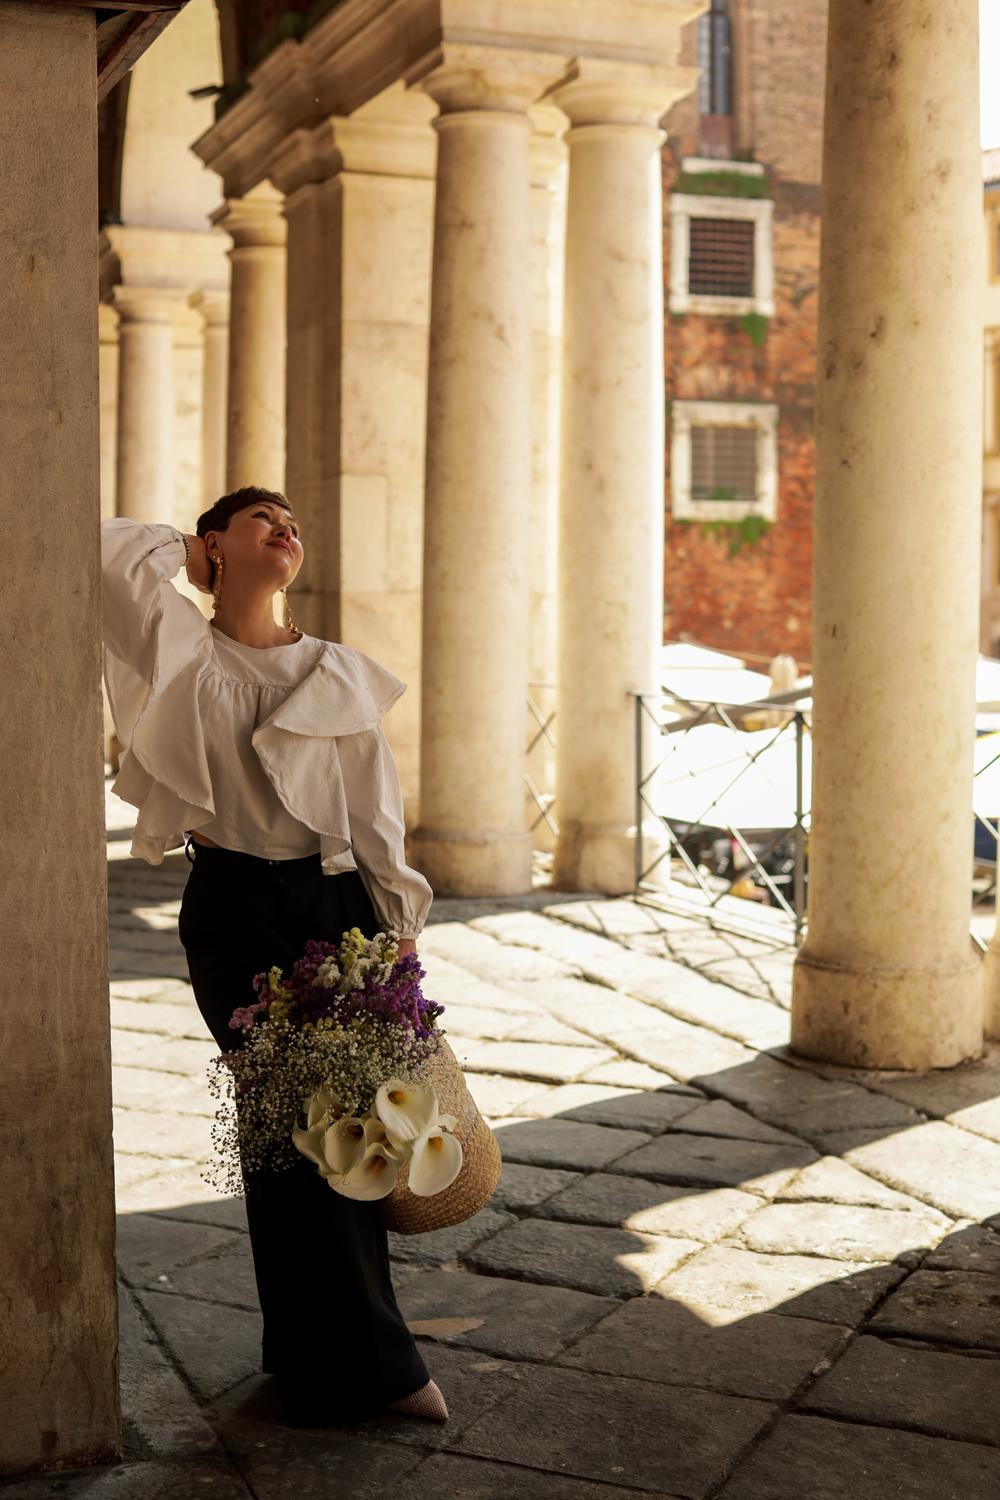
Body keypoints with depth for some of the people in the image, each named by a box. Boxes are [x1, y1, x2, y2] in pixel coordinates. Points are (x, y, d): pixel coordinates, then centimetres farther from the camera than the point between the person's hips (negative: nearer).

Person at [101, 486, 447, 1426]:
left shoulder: (339, 675, 9)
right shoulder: (179, 651, 2)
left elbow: (375, 805, 8)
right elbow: (104, 554, -12)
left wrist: (400, 919, 2)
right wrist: (188, 550, 6)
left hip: (334, 901, 3)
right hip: (234, 911, -2)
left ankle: (311, 1351, 20)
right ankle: (361, 1361, 8)